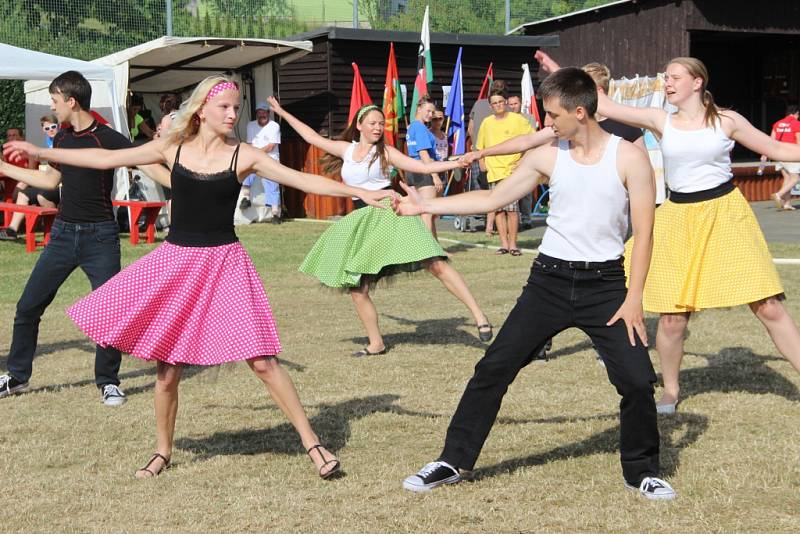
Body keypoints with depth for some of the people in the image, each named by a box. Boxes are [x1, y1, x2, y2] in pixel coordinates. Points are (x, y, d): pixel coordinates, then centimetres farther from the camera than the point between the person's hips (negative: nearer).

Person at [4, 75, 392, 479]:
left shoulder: (243, 156, -4)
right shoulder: (172, 148, 1)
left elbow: (301, 180, -8)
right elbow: (107, 158, 6)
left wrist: (359, 192, -17)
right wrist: (41, 152, 8)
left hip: (224, 263, -2)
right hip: (175, 262, 2)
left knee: (262, 360, -8)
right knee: (167, 363, 8)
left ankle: (312, 444, 1)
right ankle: (162, 452, 27)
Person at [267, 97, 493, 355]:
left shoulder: (385, 152, 3)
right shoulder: (346, 149, 14)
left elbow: (424, 167, 1)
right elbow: (313, 137, 23)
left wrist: (459, 162, -10)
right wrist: (283, 113, 28)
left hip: (390, 214, -5)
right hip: (362, 222, 5)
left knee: (436, 264, -19)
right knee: (357, 288, 3)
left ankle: (478, 315, -19)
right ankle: (376, 343, 17)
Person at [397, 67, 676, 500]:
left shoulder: (628, 158, -7)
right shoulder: (546, 156, 1)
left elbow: (643, 232, -7)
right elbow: (493, 199, 10)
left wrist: (633, 298, -12)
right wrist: (424, 205, 8)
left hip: (604, 282, -2)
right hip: (550, 278, 3)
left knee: (636, 378, -9)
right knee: (495, 367, -1)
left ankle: (642, 472, 14)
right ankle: (451, 462, 10)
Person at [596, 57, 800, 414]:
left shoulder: (726, 121, 0)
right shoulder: (660, 121, 3)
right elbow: (604, 106, 3)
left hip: (725, 213, -1)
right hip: (679, 218, 1)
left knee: (767, 306, -5)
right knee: (673, 316, 2)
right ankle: (671, 391, 23)